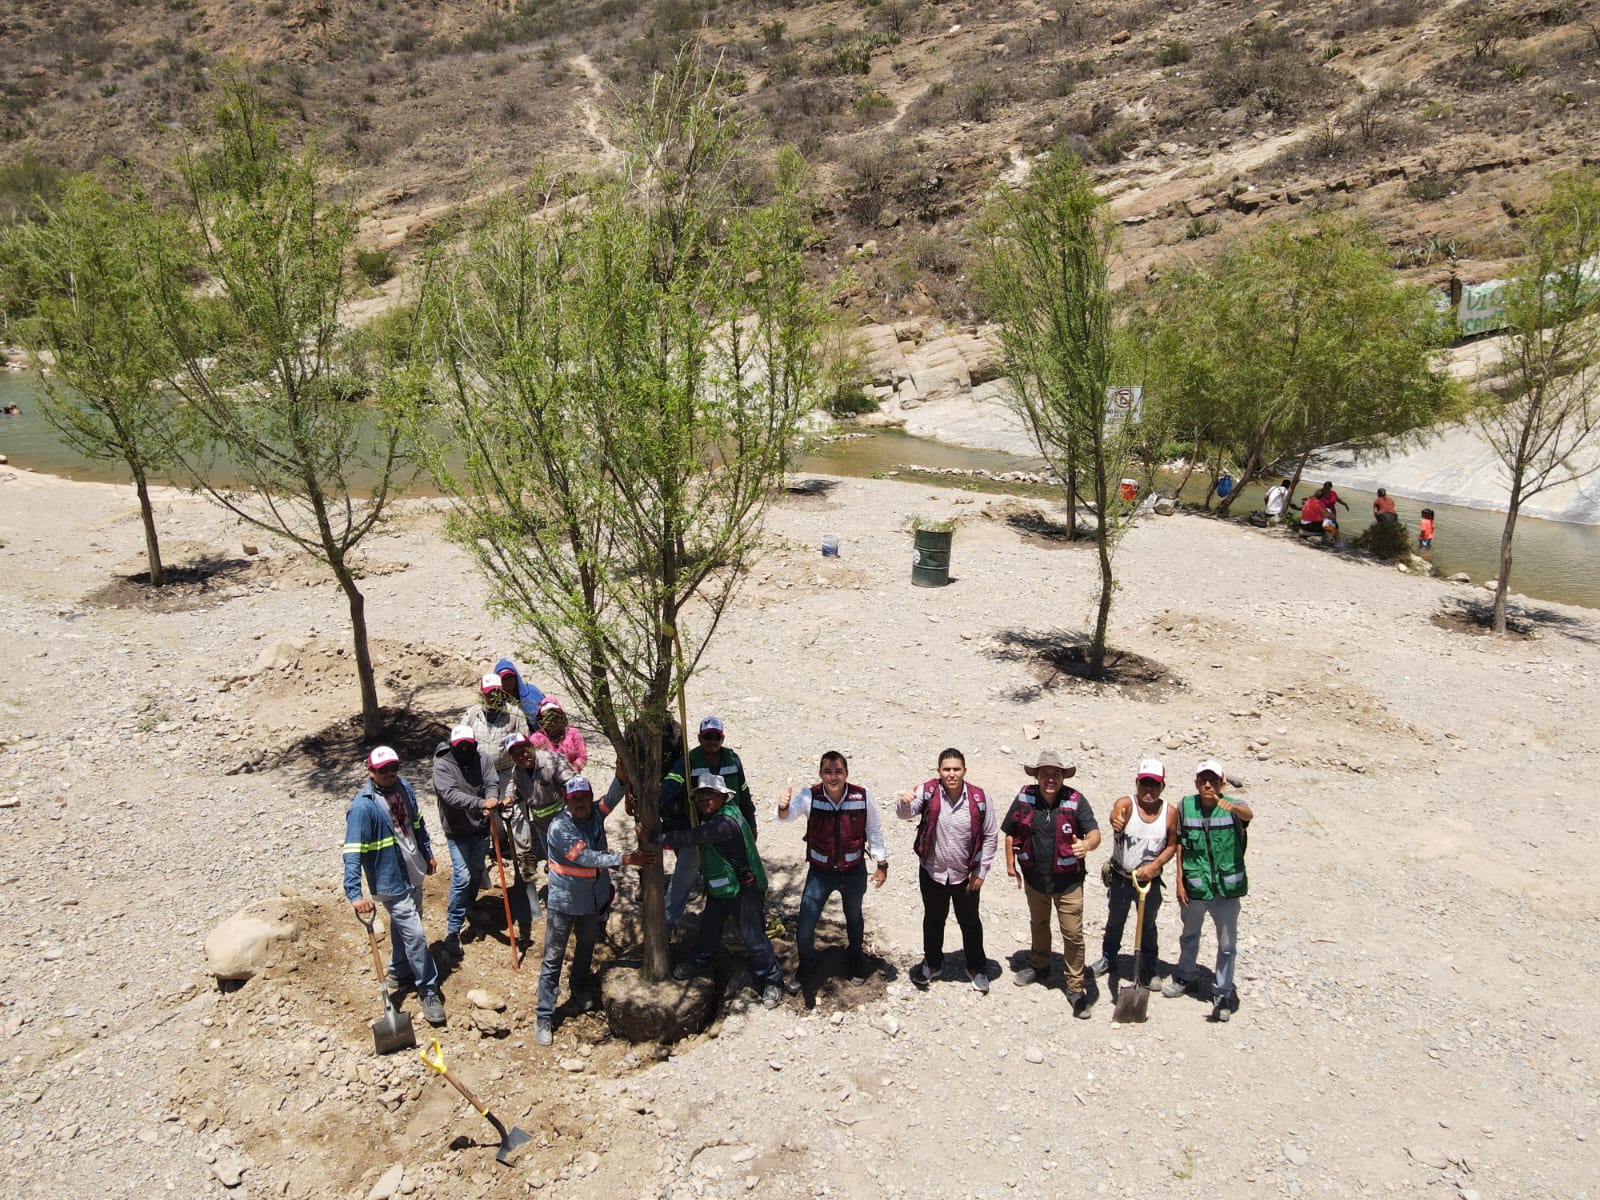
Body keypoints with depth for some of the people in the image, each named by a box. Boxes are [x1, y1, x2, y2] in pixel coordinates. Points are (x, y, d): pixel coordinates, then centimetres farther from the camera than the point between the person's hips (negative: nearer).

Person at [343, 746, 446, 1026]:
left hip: (414, 874, 7)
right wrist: (354, 894, -34)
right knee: (415, 935, -5)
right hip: (391, 882, -7)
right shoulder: (362, 807, -24)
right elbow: (353, 852, -28)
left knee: (403, 928, 24)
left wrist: (428, 853, 21)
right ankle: (428, 992, 9)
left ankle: (399, 974, 45)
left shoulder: (403, 787, -2)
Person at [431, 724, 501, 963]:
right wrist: (481, 803, -42)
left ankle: (466, 913, 38)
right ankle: (453, 928, -1)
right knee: (462, 878, -11)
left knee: (476, 874, 16)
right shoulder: (442, 764, -18)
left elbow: (492, 783, -14)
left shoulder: (483, 758, -6)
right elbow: (451, 795, -30)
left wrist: (492, 800, -38)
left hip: (481, 827, 5)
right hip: (457, 831, -4)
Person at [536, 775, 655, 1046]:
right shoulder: (559, 827, -24)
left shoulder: (596, 813, -7)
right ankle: (544, 1016, 12)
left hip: (595, 898, 6)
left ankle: (581, 992, 47)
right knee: (553, 957, 3)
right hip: (565, 901, -6)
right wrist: (625, 859, -31)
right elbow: (586, 858, -28)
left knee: (587, 947, 24)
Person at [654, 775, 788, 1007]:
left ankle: (772, 981, 11)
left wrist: (657, 837, -28)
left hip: (744, 890, -9)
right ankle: (699, 962, 45)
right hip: (718, 888, 9)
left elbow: (693, 837, -34)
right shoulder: (711, 817, 3)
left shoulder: (726, 822, -29)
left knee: (753, 936, -4)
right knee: (708, 927, 23)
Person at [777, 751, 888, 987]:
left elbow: (874, 830, -3)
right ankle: (806, 966, 33)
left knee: (854, 919, 25)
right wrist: (783, 808, -62)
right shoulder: (810, 796, -20)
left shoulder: (862, 796, -17)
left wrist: (881, 863, 2)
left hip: (854, 872, 1)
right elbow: (790, 813, -39)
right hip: (820, 872, -1)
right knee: (804, 930, 1)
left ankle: (855, 960, 55)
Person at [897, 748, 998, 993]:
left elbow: (990, 836, -5)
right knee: (933, 920, 21)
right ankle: (932, 962, 43)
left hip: (966, 875, 0)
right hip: (932, 872, 1)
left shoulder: (979, 798, -15)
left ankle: (977, 968, 38)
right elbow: (905, 814, -27)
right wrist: (905, 803, -51)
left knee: (970, 922, 17)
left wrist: (981, 872, -6)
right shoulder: (928, 792, -15)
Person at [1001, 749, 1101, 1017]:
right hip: (1034, 877, 3)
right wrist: (1010, 864, 5)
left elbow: (1094, 832, -24)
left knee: (1073, 934, 1)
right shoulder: (1024, 798, -10)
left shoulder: (1075, 800, -17)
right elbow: (1010, 832, 2)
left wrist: (1087, 845, -46)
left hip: (1068, 881, -3)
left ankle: (1076, 987, 17)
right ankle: (1039, 966, 49)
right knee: (1038, 924, 25)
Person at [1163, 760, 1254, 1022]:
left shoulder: (1233, 808, -12)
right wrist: (1180, 880, -1)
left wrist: (1232, 807, -60)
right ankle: (1184, 979, 45)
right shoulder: (1185, 806, -5)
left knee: (1227, 944, 8)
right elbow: (1180, 845, 1)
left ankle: (1223, 993, 26)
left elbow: (1248, 814, -37)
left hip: (1227, 887, -2)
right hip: (1194, 885, 2)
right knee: (1189, 935, 24)